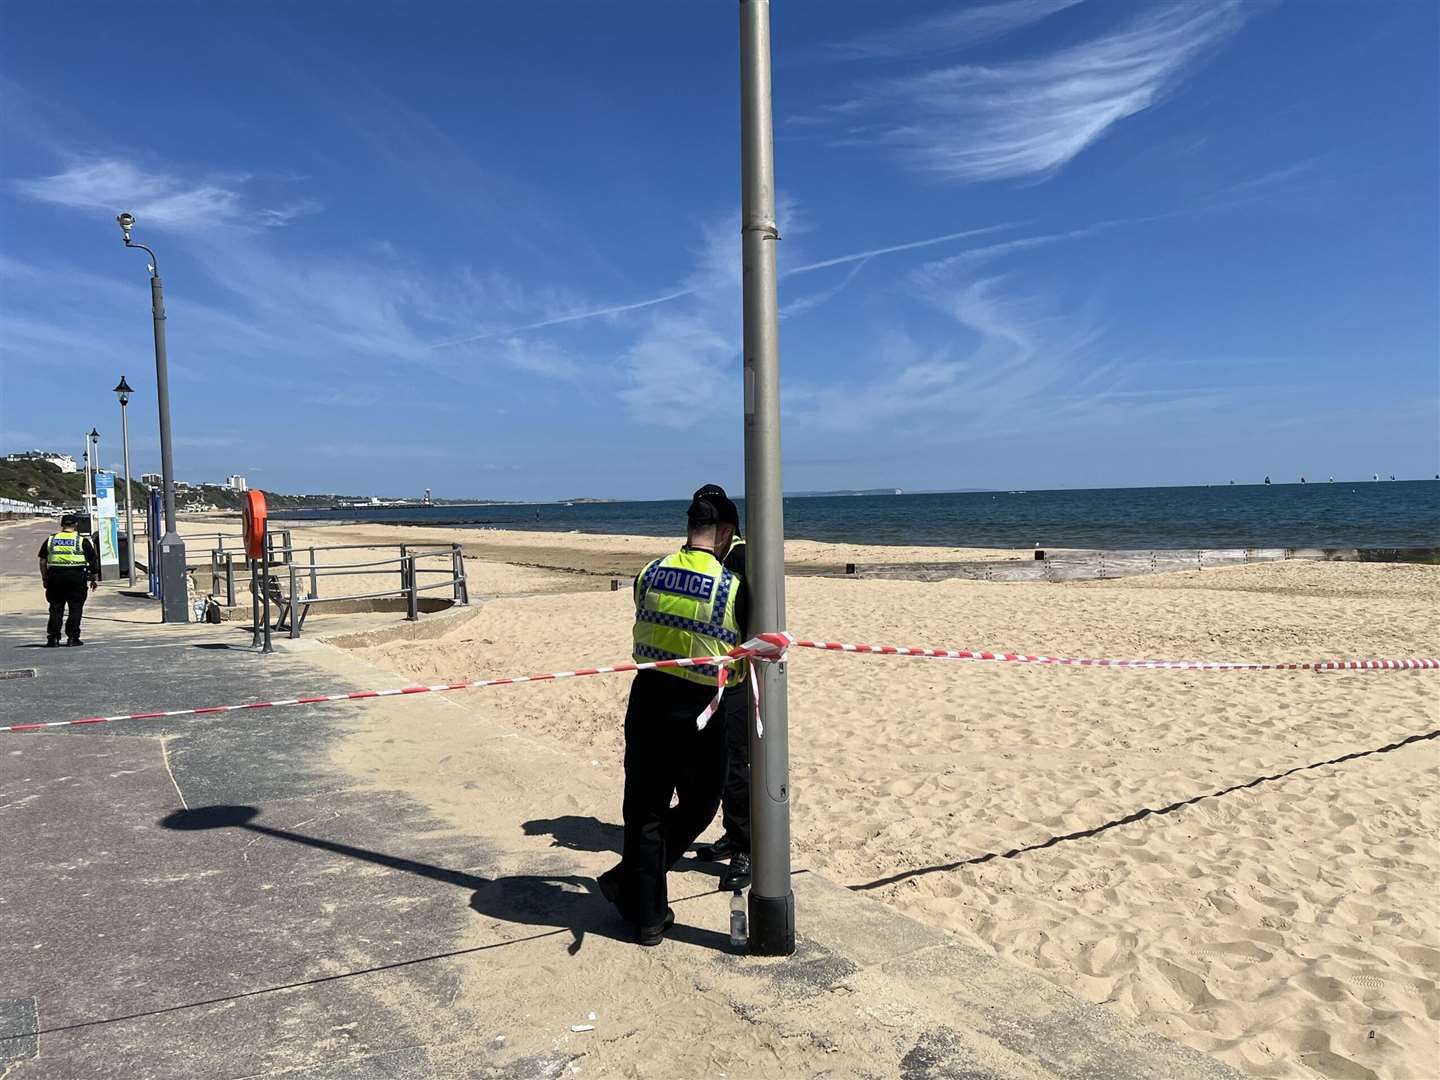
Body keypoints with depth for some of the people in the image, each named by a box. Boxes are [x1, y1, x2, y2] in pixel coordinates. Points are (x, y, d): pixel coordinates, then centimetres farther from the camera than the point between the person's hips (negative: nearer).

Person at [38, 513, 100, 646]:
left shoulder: (50, 540, 9)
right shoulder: (82, 541, 0)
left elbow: (43, 561, 10)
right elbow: (93, 561, 0)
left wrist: (44, 579, 17)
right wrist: (95, 579, 8)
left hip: (55, 576, 3)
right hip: (77, 576, -3)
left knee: (56, 609, 9)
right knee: (75, 608, 4)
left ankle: (53, 638, 7)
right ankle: (72, 637, 3)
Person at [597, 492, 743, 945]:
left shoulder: (650, 573, 0)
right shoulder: (730, 585, -12)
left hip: (647, 697, 4)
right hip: (697, 707, -4)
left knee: (644, 808, 13)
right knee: (698, 806, 18)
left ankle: (647, 915, 21)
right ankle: (627, 880, 18)